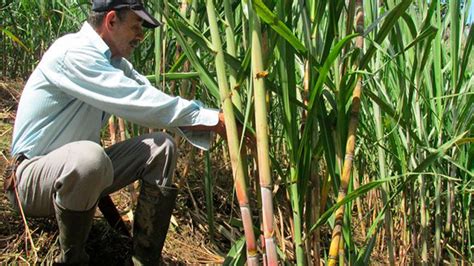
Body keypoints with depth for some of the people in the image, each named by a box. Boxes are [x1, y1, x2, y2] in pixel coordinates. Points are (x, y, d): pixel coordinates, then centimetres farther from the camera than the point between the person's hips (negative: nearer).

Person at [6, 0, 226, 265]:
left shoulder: (114, 61, 6)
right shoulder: (73, 52, -22)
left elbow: (154, 101, 0)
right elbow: (138, 102, -30)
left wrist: (213, 122, -13)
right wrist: (213, 120, -25)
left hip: (82, 166, 9)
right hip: (35, 174, -9)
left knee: (161, 147, -3)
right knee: (88, 157, -39)